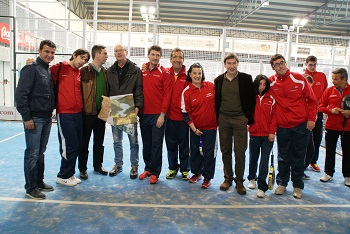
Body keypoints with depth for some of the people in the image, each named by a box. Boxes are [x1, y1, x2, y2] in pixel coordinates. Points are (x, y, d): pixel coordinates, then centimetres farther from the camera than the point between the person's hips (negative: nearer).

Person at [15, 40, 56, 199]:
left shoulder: (49, 71, 14)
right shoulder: (31, 69, -9)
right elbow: (20, 94, -15)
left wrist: (50, 113, 13)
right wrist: (27, 117, -17)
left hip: (47, 118, 8)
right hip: (34, 118, -8)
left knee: (41, 152, 15)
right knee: (32, 153, -1)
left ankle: (39, 182, 26)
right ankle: (30, 188, 11)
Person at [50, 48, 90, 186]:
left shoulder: (80, 73, 14)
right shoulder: (60, 68, -3)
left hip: (78, 113, 7)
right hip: (64, 113, -6)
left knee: (77, 145, 10)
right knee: (70, 146, -5)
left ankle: (69, 174, 26)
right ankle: (63, 176, 14)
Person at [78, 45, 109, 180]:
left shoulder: (104, 72, 10)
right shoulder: (84, 71, -10)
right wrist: (81, 107, -13)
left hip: (101, 111, 6)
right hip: (88, 112, -6)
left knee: (99, 142, 15)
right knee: (84, 142, 6)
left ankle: (98, 165, 29)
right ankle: (82, 169, 18)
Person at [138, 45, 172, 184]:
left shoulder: (164, 73, -3)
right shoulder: (141, 71, 8)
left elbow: (167, 94, -7)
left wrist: (162, 114, -11)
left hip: (158, 115, -4)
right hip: (144, 114, 4)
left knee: (156, 144, 1)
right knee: (146, 143, 13)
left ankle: (155, 172, 13)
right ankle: (148, 168, 27)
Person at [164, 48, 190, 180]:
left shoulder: (188, 76, -4)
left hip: (183, 116, -2)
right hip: (169, 115, 2)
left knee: (184, 144, 9)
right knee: (171, 143, 13)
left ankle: (185, 169, 24)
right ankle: (173, 168, 29)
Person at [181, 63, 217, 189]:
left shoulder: (211, 86, -4)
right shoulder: (186, 92, -6)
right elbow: (186, 113, -5)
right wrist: (194, 129, -7)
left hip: (210, 126, 0)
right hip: (195, 128, 1)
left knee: (209, 151, 5)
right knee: (195, 150, 13)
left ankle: (207, 177, 19)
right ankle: (196, 173, 33)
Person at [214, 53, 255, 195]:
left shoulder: (246, 79, 0)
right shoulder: (219, 80, 7)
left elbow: (251, 99, 0)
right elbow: (216, 100, 11)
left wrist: (248, 117, -6)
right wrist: (217, 118, 5)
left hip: (240, 119, -2)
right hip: (223, 119, 3)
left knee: (240, 151, -1)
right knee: (225, 151, 9)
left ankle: (239, 181, 13)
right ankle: (228, 178, 23)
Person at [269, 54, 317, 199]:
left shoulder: (299, 79, -5)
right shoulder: (271, 82, -2)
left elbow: (312, 100, 0)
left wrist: (311, 119, -4)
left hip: (301, 125, -1)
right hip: (282, 126, 1)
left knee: (298, 157, 7)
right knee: (283, 157, 11)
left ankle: (298, 186, 21)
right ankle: (282, 183, 26)